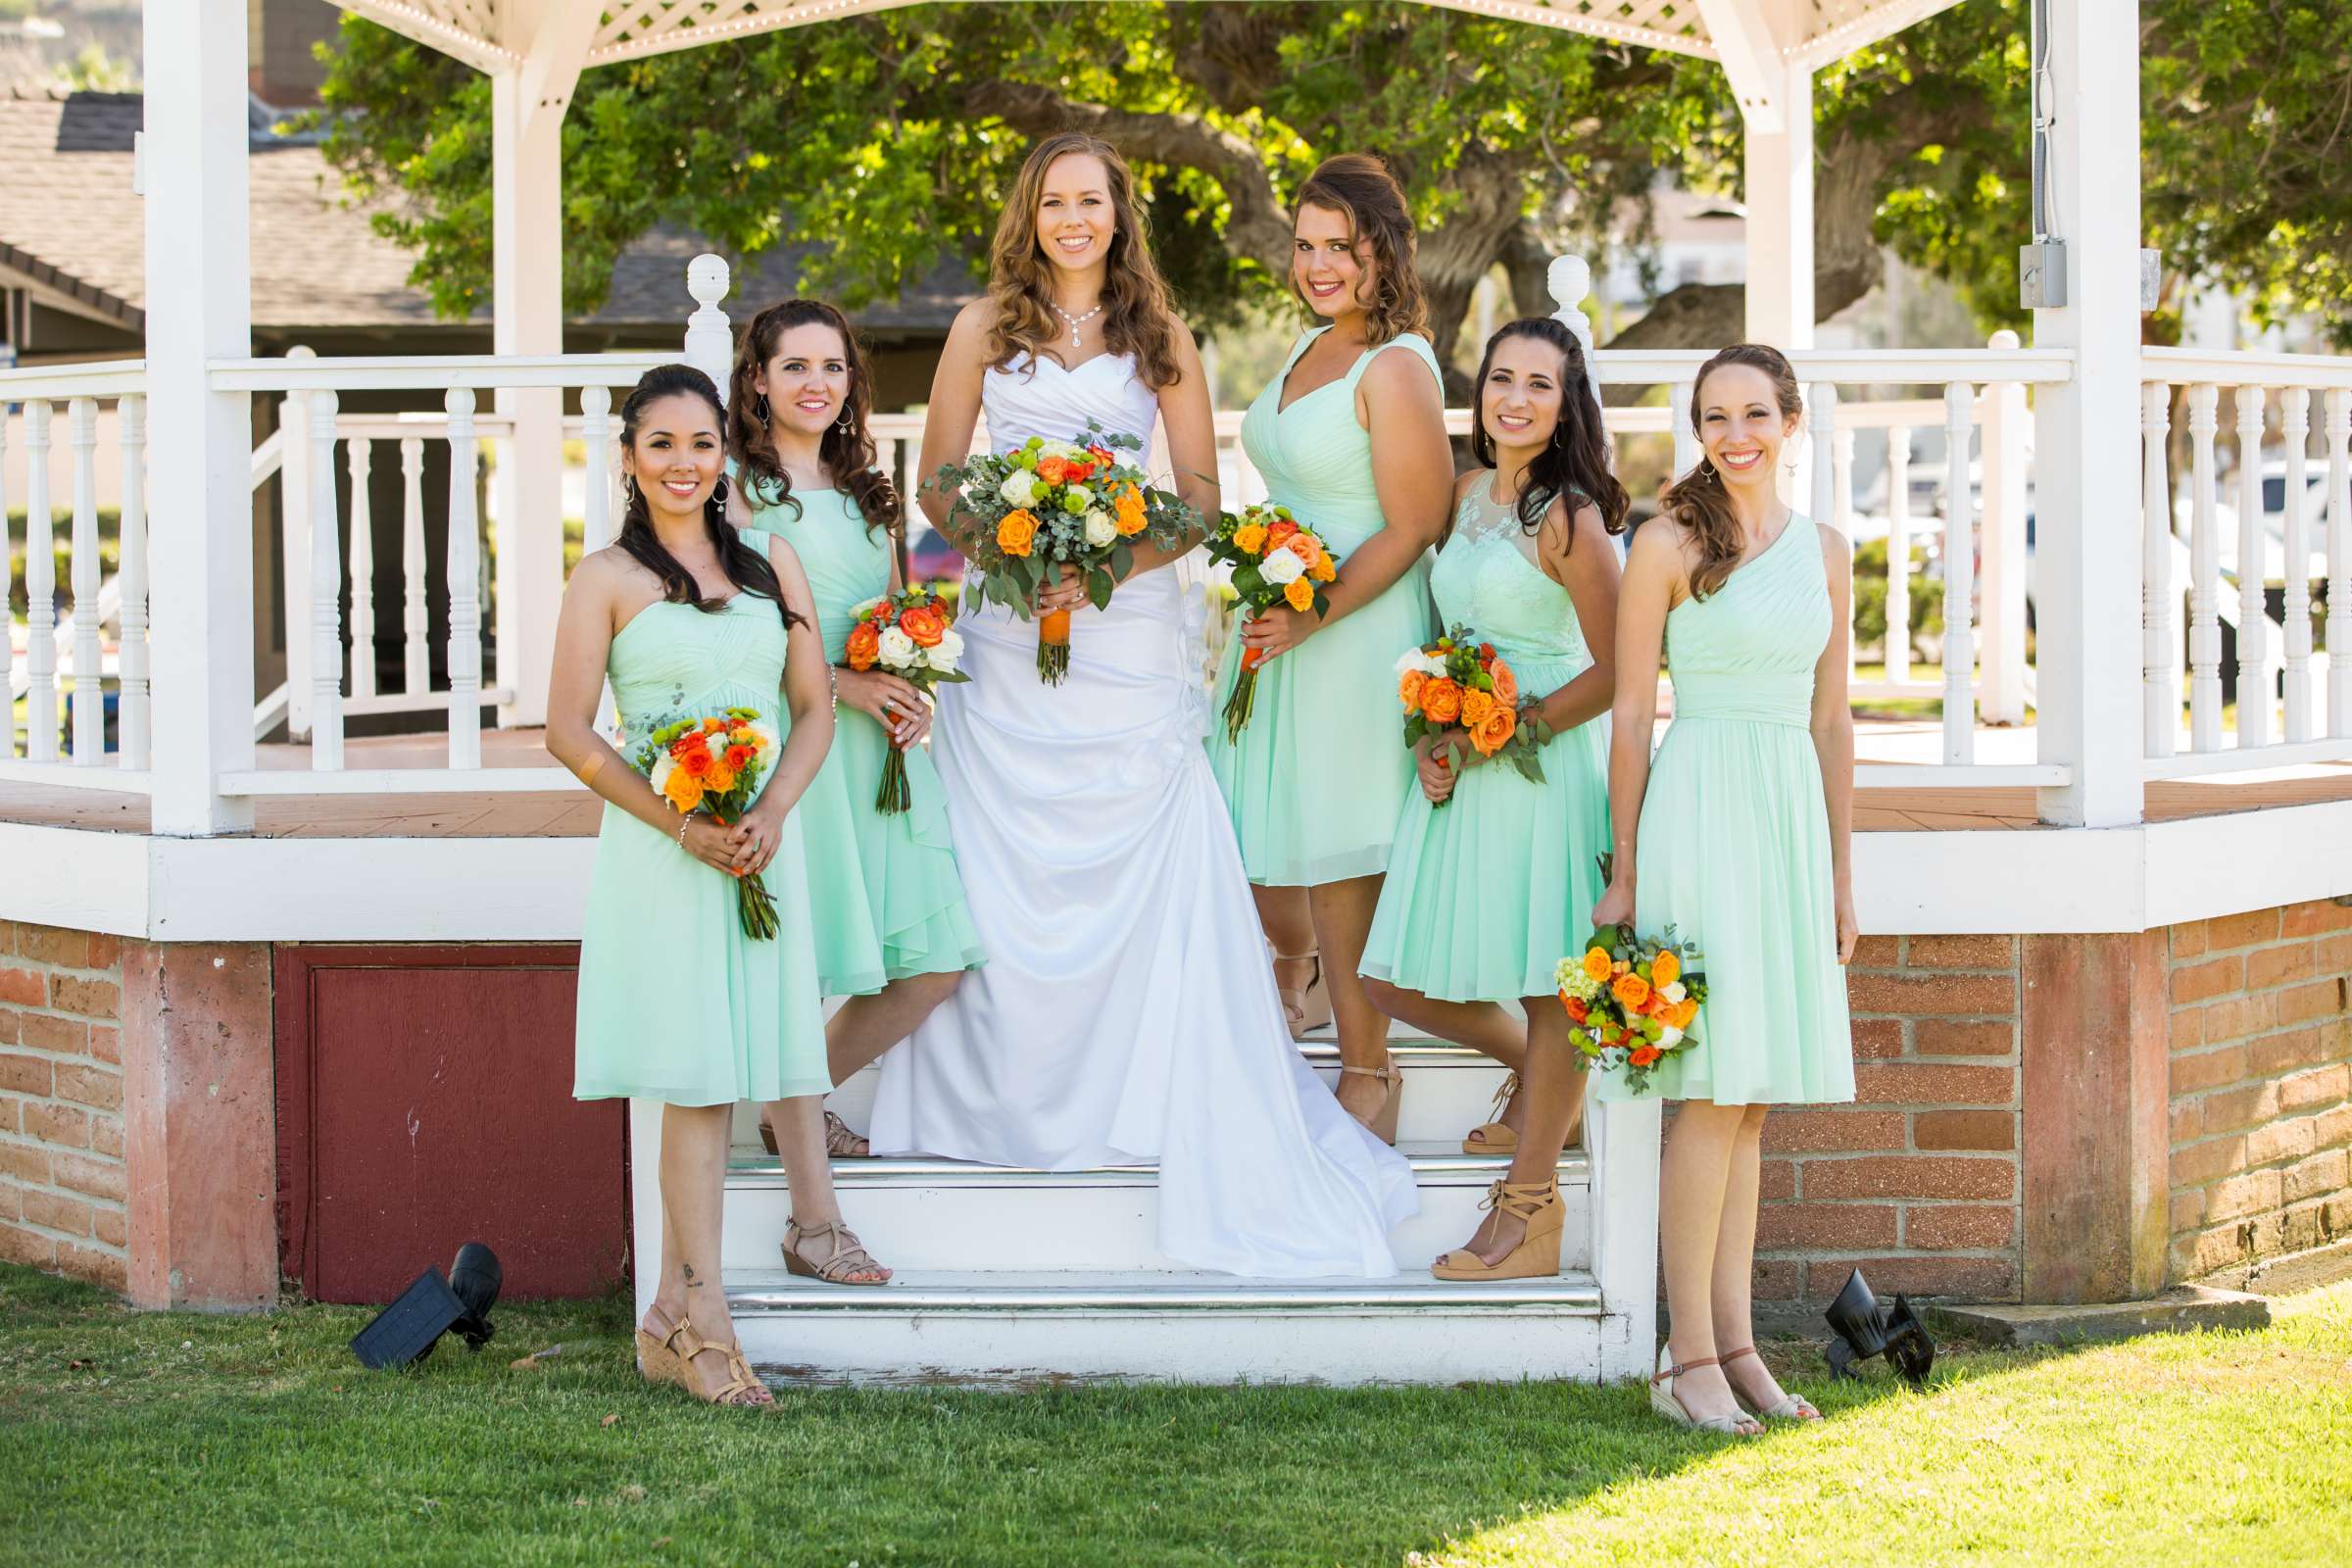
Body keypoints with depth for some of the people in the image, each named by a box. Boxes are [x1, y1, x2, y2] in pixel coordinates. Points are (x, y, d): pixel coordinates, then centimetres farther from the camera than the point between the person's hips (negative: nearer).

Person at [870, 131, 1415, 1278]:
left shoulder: (1159, 338, 9)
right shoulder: (984, 329, 9)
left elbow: (1202, 493, 5)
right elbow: (937, 482, 8)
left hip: (1132, 627, -1)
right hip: (1008, 628, 1)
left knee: (1156, 867, -7)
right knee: (1006, 871, 0)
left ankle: (1170, 1099, -1)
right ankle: (1011, 1091, 8)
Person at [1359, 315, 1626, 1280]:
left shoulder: (1569, 517, -12)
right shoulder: (1467, 493, 10)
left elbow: (1614, 672, -14)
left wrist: (1499, 736, -14)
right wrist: (1432, 745, 1)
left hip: (1544, 766, -8)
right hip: (1459, 764, 8)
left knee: (1545, 986, 1)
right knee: (1397, 983, 10)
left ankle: (1531, 1211, 10)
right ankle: (1537, 1076, 36)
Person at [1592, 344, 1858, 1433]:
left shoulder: (1823, 552, 12)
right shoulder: (1669, 546, -3)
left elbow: (1831, 719, 16)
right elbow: (1631, 713, -3)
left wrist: (1841, 874, 15)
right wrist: (1623, 871, -6)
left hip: (1793, 816, 5)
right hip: (1700, 806, -5)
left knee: (1751, 1096, 7)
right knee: (1715, 1091, -9)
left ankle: (1735, 1344, 10)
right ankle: (1689, 1357, -6)